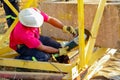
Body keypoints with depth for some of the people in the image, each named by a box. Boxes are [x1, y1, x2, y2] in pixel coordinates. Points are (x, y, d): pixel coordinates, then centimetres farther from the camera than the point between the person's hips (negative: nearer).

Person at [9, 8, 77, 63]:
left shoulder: (34, 12, -29)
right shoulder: (23, 34, -40)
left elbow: (50, 19, -17)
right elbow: (42, 48, -28)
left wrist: (64, 27, -31)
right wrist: (59, 51, -22)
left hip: (35, 37, 6)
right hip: (22, 46, -6)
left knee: (58, 46, -8)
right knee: (44, 57, -28)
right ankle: (20, 59, -11)